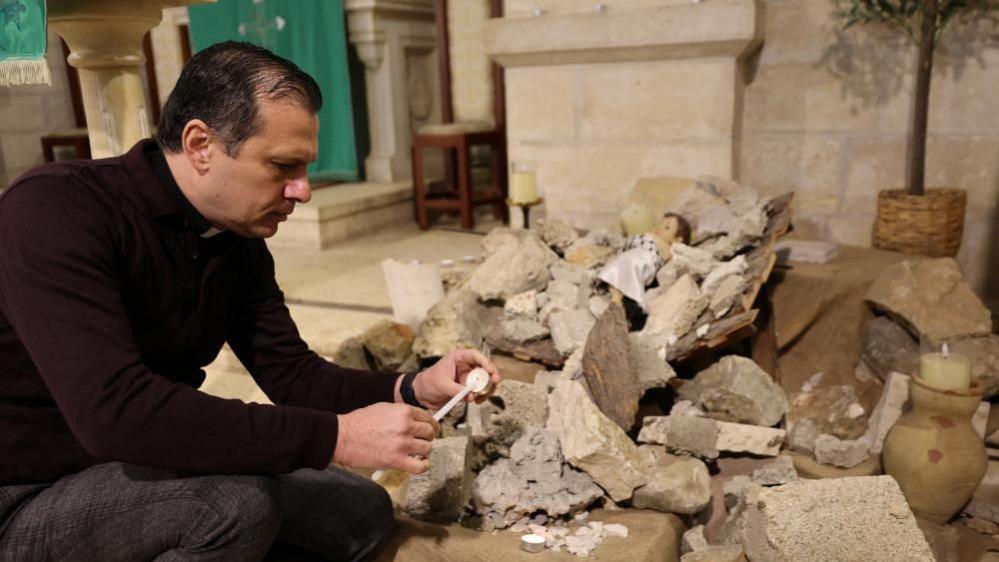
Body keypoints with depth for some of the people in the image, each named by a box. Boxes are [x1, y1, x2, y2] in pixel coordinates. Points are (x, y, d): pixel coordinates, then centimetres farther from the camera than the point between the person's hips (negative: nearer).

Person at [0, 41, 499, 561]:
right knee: (241, 498, -32)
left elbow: (291, 373, 2)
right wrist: (335, 436, -36)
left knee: (363, 512, 3)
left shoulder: (240, 242, -3)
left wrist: (411, 390, -16)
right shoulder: (56, 210, -26)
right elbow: (113, 411, -37)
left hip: (158, 472, 7)